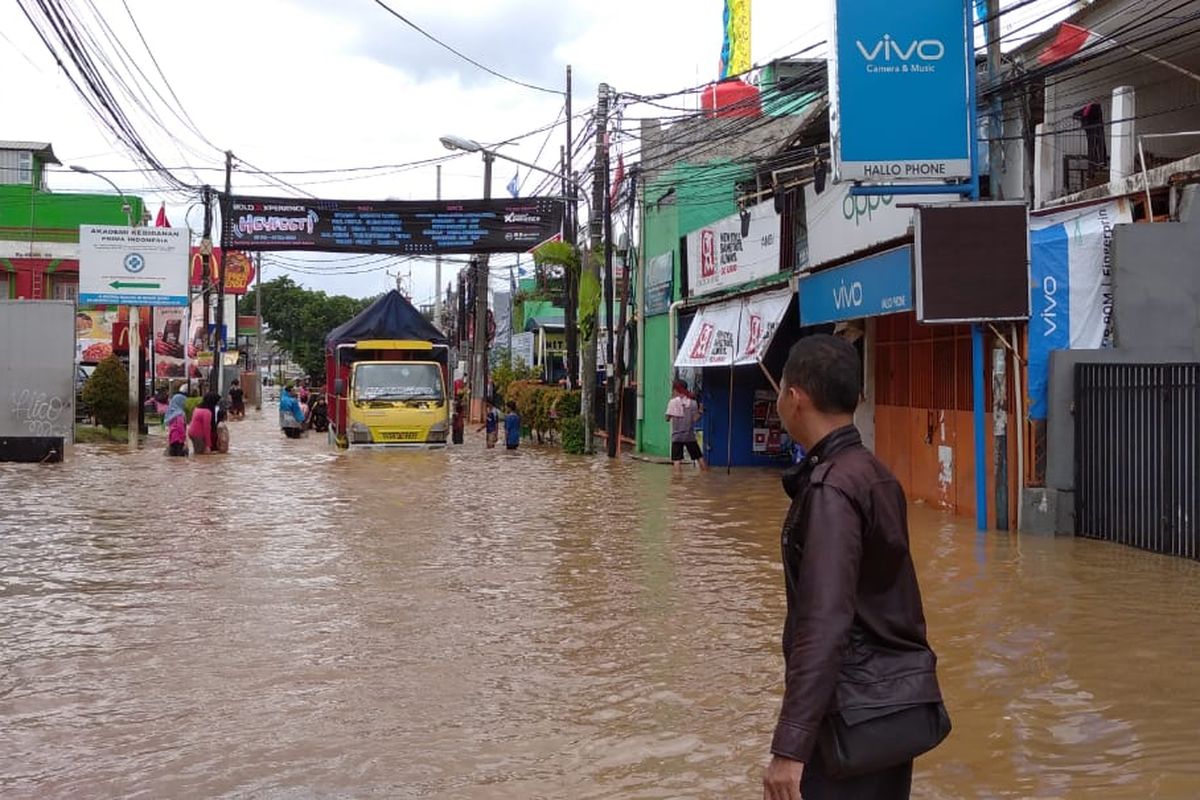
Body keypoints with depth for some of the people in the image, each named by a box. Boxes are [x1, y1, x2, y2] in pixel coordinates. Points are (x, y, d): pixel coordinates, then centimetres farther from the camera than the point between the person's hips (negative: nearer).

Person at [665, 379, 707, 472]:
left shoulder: (673, 402, -5)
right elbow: (696, 418, -3)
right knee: (699, 457, 13)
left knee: (676, 460, -3)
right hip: (690, 435, 2)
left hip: (677, 436, -2)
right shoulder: (692, 401, 2)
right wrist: (700, 412, 11)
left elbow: (668, 418, -6)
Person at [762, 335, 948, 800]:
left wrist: (789, 747, -28)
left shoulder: (830, 490, -18)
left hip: (858, 716, -9)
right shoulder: (876, 476, 10)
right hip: (897, 702, 9)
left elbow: (825, 624, -26)